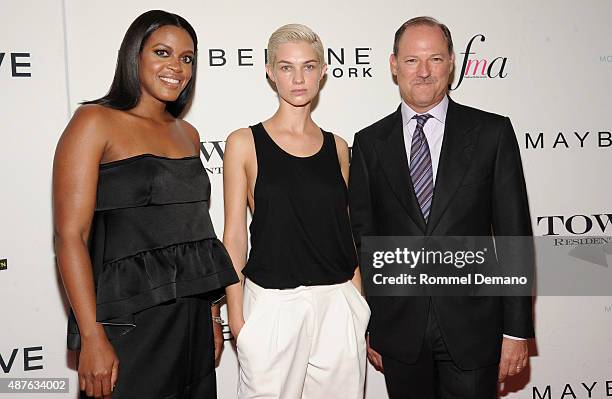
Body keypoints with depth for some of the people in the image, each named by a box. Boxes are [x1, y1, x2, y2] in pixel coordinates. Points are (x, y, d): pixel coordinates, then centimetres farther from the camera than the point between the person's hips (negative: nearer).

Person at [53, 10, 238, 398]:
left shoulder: (188, 134, 12)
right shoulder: (95, 122, -7)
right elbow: (71, 236, -12)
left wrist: (211, 316, 14)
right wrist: (92, 337, -17)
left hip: (192, 318, 6)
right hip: (129, 320, -6)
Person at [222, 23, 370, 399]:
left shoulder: (337, 147, 8)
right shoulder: (245, 143, -1)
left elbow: (346, 231, 12)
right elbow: (234, 237, -1)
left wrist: (359, 305, 9)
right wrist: (236, 317, -5)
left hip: (338, 303, 3)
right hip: (272, 304, -3)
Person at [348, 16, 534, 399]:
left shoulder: (492, 132, -2)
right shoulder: (369, 142, 2)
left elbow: (514, 234, -2)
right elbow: (362, 238, 4)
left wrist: (517, 330, -4)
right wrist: (364, 326, 4)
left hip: (472, 327, -1)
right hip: (398, 328, 2)